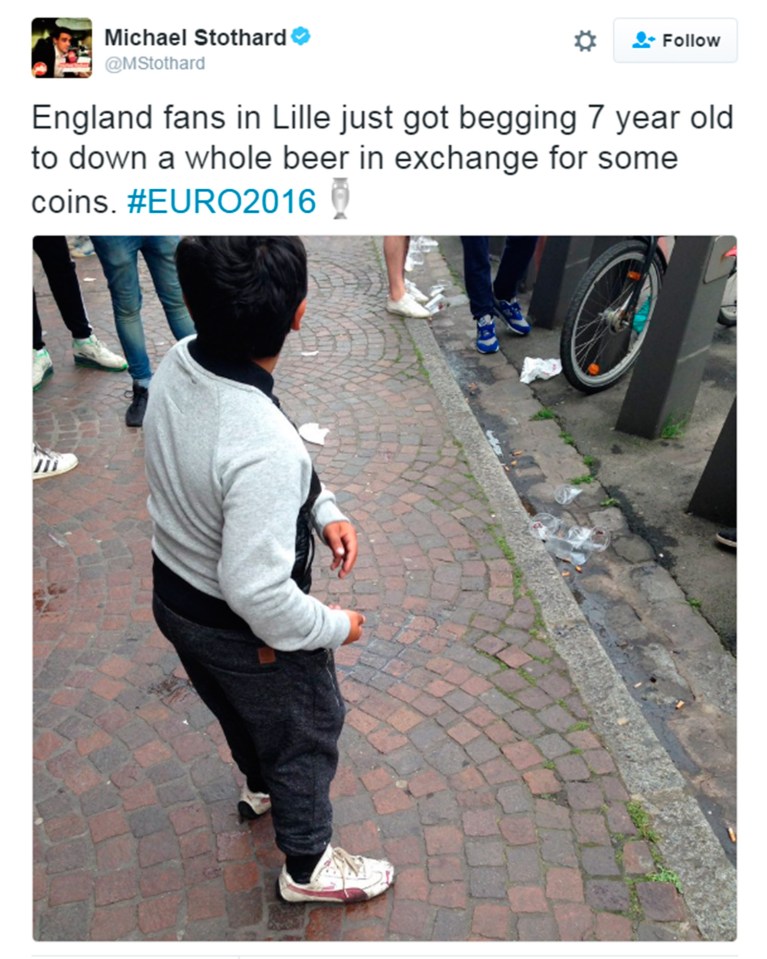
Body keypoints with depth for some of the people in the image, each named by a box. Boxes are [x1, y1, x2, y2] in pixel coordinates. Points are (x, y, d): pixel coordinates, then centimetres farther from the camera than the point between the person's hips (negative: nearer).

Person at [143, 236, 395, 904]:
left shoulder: (177, 367, -14)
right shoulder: (266, 450, -40)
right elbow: (257, 592, -33)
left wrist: (323, 509, -3)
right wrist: (336, 626, -14)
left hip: (174, 596, 8)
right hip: (243, 631, -7)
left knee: (241, 709, 34)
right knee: (307, 732, 21)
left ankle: (262, 786, 66)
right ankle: (308, 867, 47)